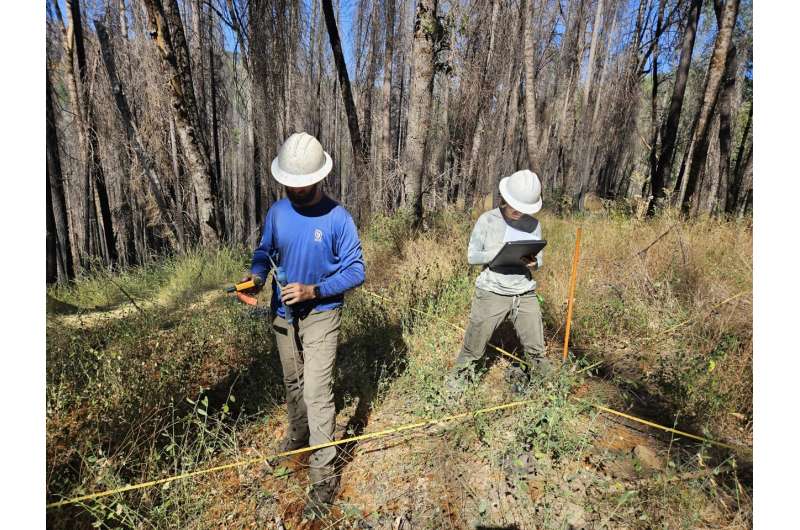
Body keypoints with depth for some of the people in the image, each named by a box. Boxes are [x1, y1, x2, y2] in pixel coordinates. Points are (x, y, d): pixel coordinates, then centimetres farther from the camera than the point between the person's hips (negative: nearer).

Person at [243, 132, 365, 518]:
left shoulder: (337, 217, -17)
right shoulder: (277, 211, -4)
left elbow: (355, 271, -16)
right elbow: (264, 251, 9)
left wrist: (314, 290, -27)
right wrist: (256, 276, -13)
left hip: (321, 315, -5)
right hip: (284, 313, 5)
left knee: (316, 392, -7)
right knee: (292, 382, 22)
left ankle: (323, 477, 8)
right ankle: (298, 436, 48)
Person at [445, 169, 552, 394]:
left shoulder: (534, 224, 4)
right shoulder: (487, 220, -5)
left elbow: (539, 260, 9)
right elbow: (471, 256, -5)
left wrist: (533, 264, -15)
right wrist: (498, 252, -21)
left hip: (525, 295, 3)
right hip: (491, 293, -3)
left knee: (536, 349, 12)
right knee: (473, 348, 7)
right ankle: (457, 380, 28)